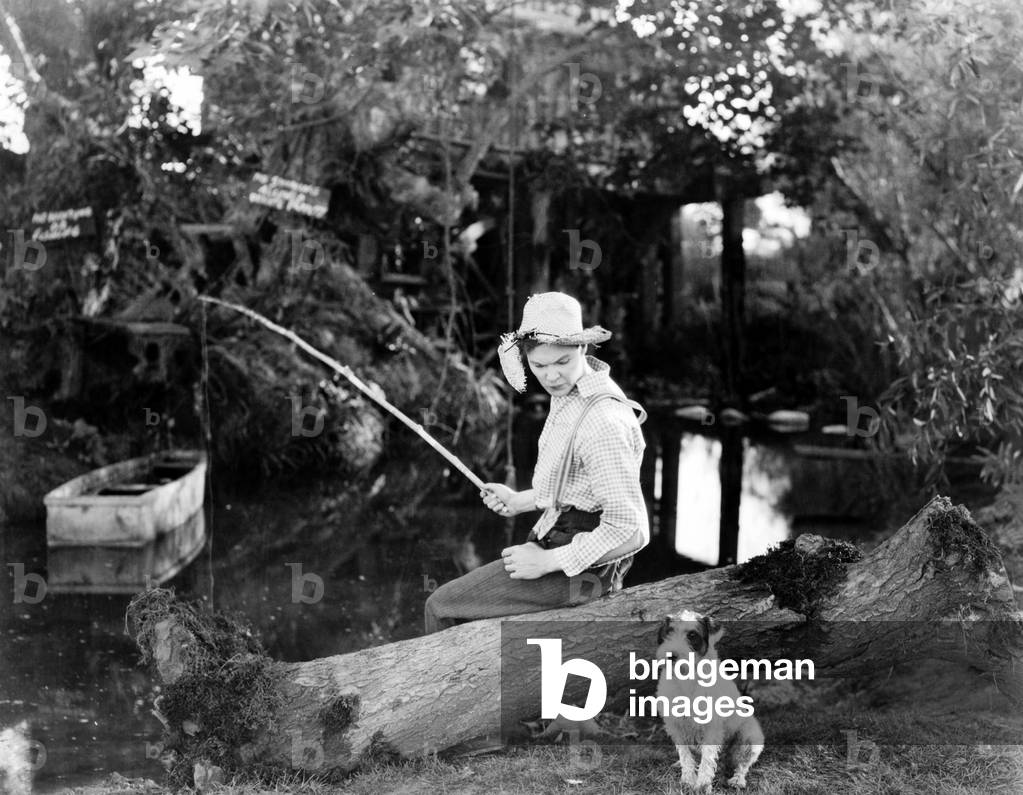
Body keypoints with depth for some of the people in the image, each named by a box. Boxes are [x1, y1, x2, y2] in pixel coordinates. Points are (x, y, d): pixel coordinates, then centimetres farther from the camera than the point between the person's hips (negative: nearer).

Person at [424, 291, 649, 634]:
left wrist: (548, 561, -22)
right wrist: (520, 501, 10)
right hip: (554, 537, 10)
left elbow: (630, 531, -29)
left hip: (578, 568, -10)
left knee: (441, 608, 1)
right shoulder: (570, 393, 4)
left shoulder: (603, 421, -28)